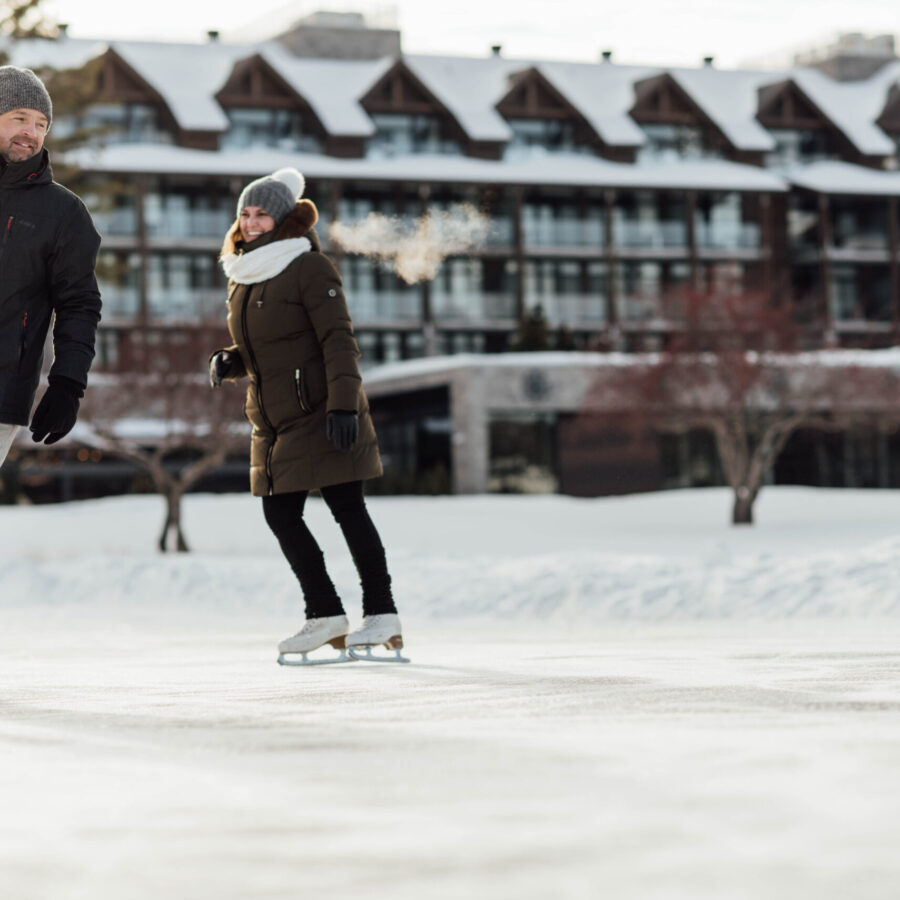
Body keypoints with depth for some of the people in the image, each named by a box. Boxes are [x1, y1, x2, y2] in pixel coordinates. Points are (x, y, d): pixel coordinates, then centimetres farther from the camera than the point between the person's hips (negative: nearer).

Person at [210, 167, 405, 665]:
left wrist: (343, 403, -24)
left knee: (347, 509, -4)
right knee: (280, 513, 5)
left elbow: (338, 339, -16)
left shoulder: (309, 267, -10)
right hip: (274, 421, 8)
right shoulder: (242, 278, 13)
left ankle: (382, 615, 4)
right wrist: (230, 362, 1)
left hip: (320, 414, -8)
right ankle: (325, 615, 15)